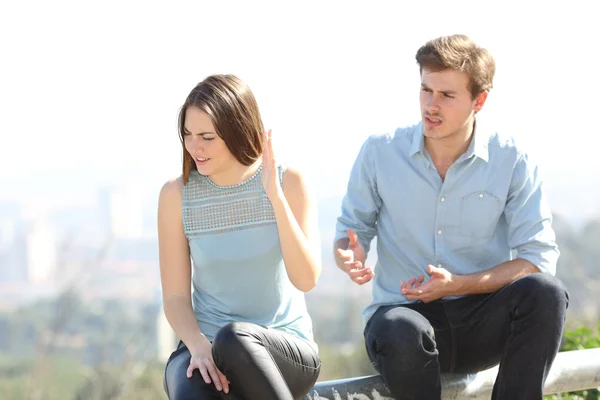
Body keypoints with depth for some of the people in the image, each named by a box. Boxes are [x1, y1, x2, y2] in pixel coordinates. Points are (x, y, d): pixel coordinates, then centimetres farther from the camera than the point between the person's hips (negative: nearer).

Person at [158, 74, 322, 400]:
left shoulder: (288, 182, -4)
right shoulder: (177, 195, -2)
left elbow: (306, 280, -13)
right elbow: (175, 297, 0)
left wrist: (275, 195, -21)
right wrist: (200, 347, -21)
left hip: (286, 349, 0)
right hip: (206, 347, 1)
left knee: (235, 336, -37)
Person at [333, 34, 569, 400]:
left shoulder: (514, 161, -2)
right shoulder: (380, 152, 1)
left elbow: (538, 257, -6)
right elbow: (350, 230, 10)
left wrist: (458, 284, -18)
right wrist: (350, 257, -16)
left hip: (481, 323, 1)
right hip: (404, 311, 0)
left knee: (544, 291, -32)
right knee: (401, 333, -39)